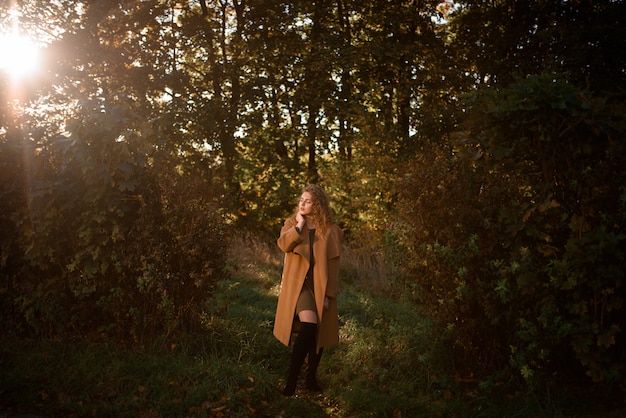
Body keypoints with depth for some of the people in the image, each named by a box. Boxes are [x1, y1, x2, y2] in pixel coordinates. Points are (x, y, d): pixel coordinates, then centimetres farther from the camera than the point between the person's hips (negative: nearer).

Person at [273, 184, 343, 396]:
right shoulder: (292, 223, 6)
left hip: (320, 286, 2)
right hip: (298, 283, -2)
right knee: (309, 326, -23)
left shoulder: (331, 230, 2)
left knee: (319, 333, 8)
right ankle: (292, 379, -12)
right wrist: (299, 225, -14)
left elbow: (333, 265, 1)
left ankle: (311, 378, 28)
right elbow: (283, 245, -15)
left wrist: (329, 293, -4)